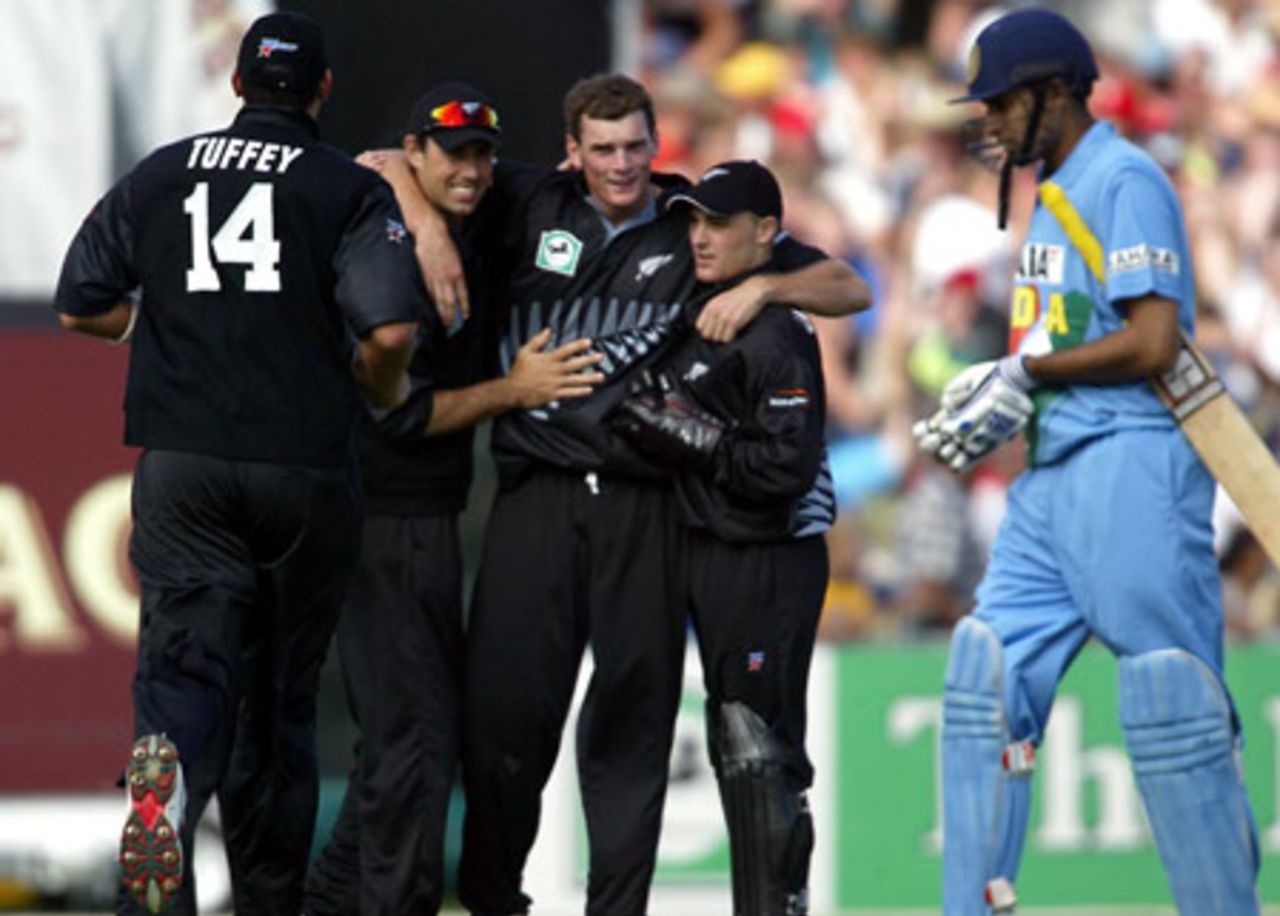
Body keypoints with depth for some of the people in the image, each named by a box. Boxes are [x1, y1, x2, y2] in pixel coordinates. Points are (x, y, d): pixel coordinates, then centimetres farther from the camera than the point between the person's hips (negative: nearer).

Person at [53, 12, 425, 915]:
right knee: (282, 692, 11)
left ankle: (170, 771, -42)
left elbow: (82, 307, 11)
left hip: (181, 467, 1)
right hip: (306, 467, -1)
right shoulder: (351, 190, -2)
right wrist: (384, 389, 7)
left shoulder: (157, 176, 8)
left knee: (188, 661, -8)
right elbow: (391, 330, -15)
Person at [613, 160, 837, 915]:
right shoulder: (695, 313, 13)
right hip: (708, 554, 9)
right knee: (733, 746, 13)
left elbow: (787, 465, -21)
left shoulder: (776, 333, -14)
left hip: (770, 561, -9)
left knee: (760, 747, -11)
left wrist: (691, 440, -16)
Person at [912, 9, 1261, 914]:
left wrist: (1027, 373, -11)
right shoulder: (1057, 193, 19)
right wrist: (1001, 386, 9)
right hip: (1054, 472, 10)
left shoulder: (1125, 183, -10)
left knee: (1173, 710, -8)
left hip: (1132, 469, -10)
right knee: (988, 683, 4)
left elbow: (1152, 342, -18)